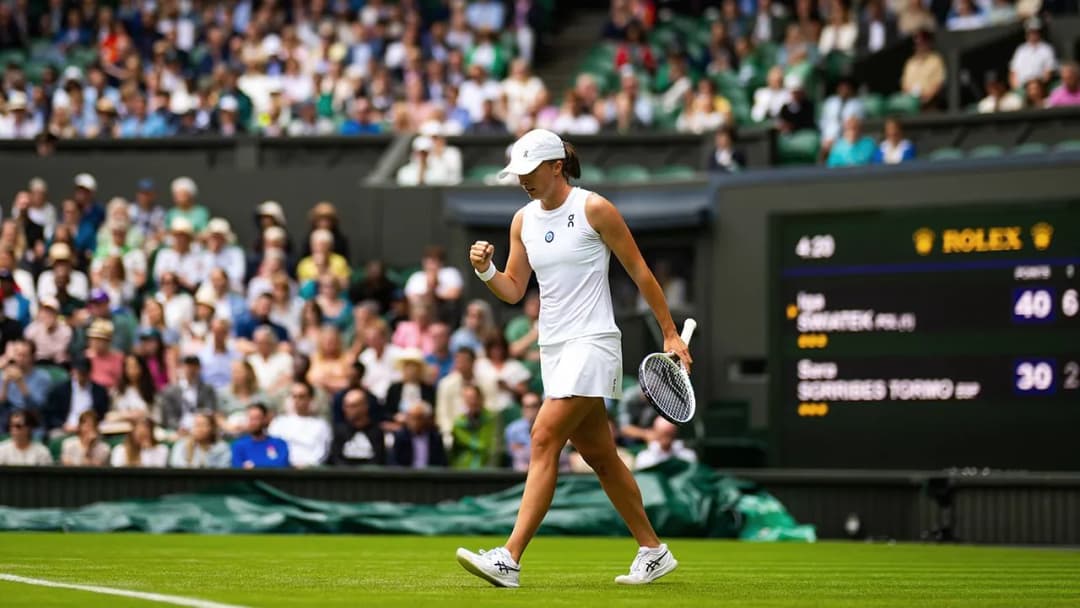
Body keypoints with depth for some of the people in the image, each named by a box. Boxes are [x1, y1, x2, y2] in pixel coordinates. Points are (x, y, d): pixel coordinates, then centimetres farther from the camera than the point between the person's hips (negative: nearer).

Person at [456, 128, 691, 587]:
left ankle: (509, 560, -22)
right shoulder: (523, 220, 10)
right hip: (553, 347, 7)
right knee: (599, 456, 11)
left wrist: (670, 334, 0)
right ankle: (653, 551, 22)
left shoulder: (594, 209, -8)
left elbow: (640, 272, -2)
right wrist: (485, 270, -11)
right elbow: (513, 291, 11)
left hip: (591, 344, -7)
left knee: (544, 441, -17)